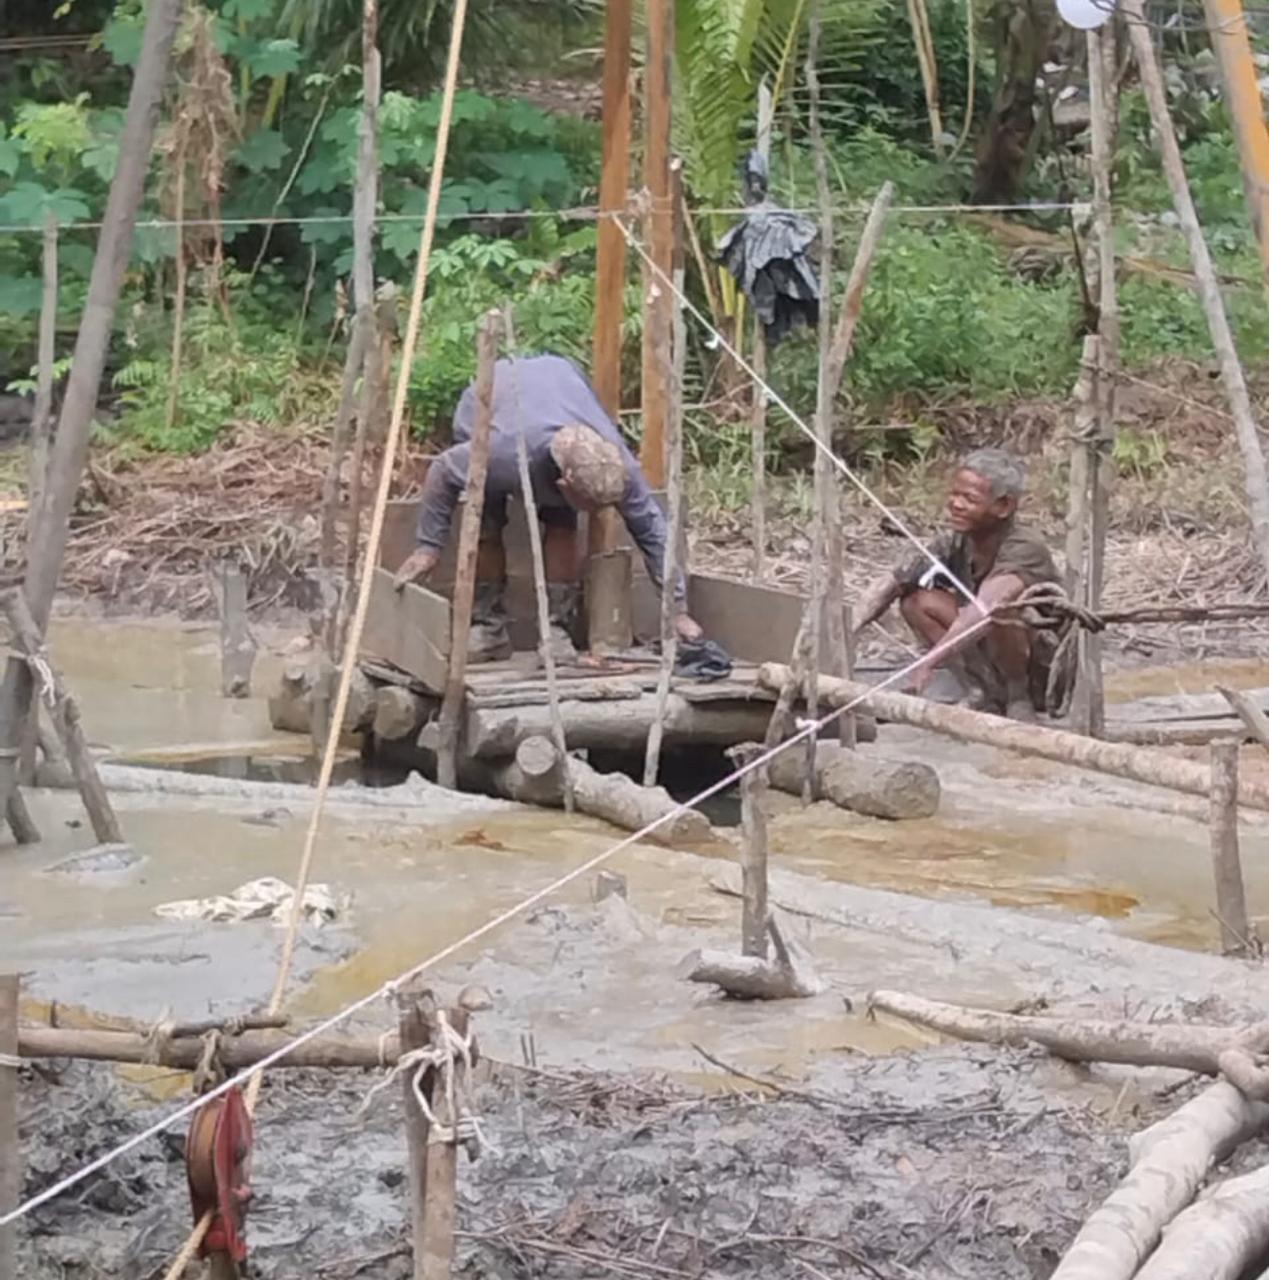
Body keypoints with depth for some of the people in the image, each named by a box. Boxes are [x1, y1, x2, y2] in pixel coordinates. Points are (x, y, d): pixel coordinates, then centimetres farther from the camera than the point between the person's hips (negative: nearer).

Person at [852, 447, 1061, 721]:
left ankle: (1019, 697, -10)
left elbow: (985, 607, -43)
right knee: (917, 600, -4)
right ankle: (983, 696, -1)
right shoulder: (954, 547, -6)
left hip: (1047, 678, -7)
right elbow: (889, 585, -6)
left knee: (1000, 600, -34)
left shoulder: (1025, 549, -27)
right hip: (995, 670, 7)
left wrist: (930, 661, -51)